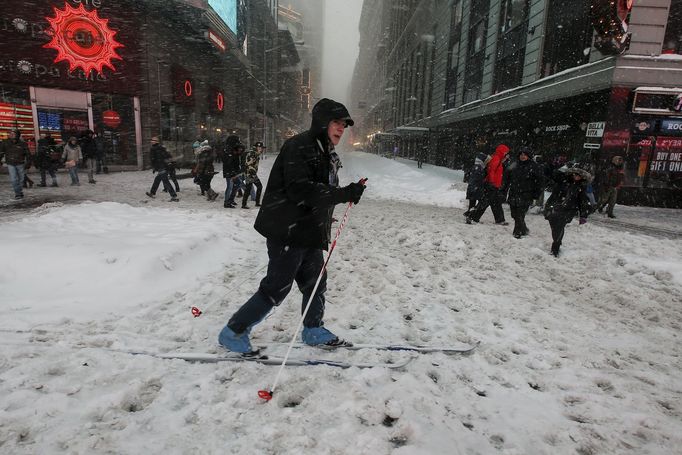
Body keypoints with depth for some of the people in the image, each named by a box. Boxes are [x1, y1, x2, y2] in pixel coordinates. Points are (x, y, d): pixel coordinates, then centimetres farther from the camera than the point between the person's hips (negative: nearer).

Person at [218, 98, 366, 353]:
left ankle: (313, 331, 35)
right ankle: (233, 332, 15)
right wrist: (345, 194, -28)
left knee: (316, 282, 16)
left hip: (308, 233, 10)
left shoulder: (322, 152, 15)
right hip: (288, 232, -10)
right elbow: (300, 190, -27)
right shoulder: (299, 147, -16)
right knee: (276, 288, -1)